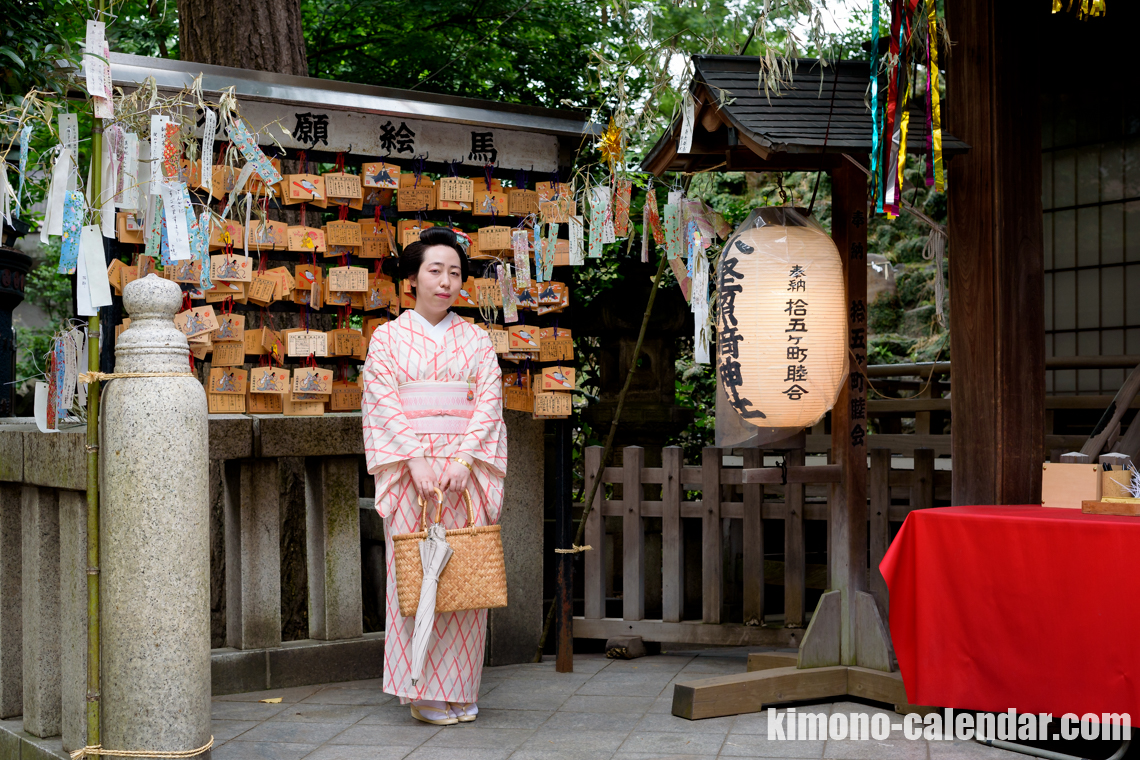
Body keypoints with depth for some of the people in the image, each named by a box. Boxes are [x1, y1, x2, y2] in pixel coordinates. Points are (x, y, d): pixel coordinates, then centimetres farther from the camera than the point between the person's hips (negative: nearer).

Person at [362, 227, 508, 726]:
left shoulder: (476, 339, 12)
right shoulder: (388, 337, 7)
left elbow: (489, 401, 2)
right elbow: (383, 403, -3)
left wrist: (464, 458, -13)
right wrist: (416, 459, -16)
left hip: (466, 467, 2)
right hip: (410, 468, -1)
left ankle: (460, 691, 8)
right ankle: (424, 693, 3)